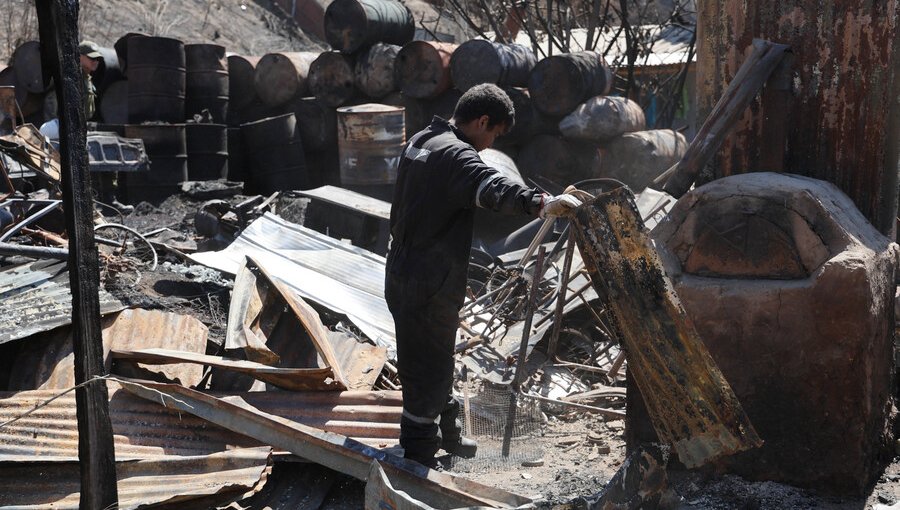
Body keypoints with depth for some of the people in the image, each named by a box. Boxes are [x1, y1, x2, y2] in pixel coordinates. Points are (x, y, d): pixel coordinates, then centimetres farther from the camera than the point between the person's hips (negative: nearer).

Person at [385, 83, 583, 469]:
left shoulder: (421, 141, 14)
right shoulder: (455, 154, -20)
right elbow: (491, 188, -41)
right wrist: (539, 203, -54)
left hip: (405, 274, 11)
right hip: (427, 287, -11)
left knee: (438, 362, 24)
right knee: (428, 372, -1)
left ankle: (449, 437, 41)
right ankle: (418, 462, 9)